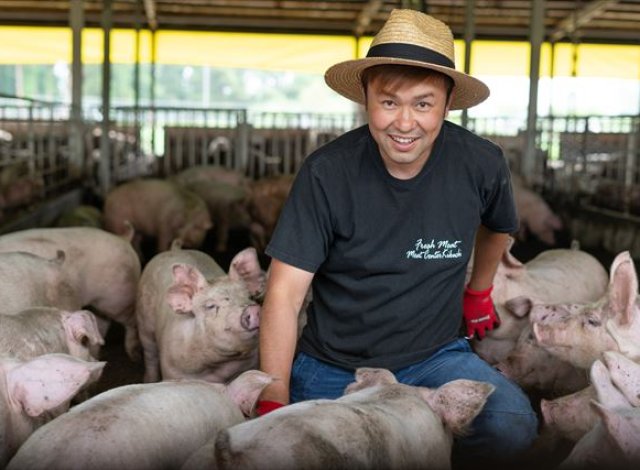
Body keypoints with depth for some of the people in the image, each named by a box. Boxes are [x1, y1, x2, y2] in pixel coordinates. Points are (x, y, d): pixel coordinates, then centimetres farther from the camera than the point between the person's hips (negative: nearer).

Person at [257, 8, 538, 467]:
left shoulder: (481, 165, -11)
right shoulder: (327, 172, -17)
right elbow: (285, 292, -16)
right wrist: (274, 400, -20)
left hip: (434, 357, 1)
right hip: (331, 366, 0)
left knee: (512, 426, -25)